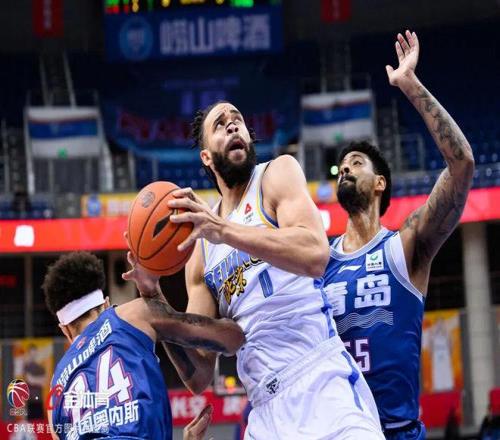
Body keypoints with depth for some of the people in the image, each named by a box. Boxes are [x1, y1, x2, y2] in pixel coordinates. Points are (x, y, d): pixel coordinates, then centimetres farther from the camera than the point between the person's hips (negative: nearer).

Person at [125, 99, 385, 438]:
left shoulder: (277, 173, 5)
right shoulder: (201, 250, 17)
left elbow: (315, 255, -17)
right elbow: (199, 377, 11)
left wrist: (223, 230, -23)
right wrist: (154, 298, -1)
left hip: (321, 382, -5)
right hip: (266, 408, 5)